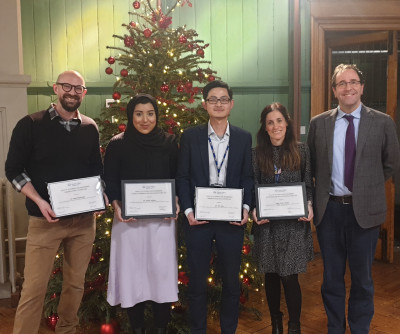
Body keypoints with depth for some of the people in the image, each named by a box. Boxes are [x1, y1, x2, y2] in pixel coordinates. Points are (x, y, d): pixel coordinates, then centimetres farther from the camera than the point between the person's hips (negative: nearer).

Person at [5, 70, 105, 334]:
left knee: (76, 283, 13)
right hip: (45, 220, -3)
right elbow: (14, 169, -5)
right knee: (34, 288, -2)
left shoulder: (90, 128, 7)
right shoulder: (31, 125, -5)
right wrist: (39, 201, -17)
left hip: (84, 219, 4)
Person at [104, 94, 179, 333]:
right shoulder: (118, 144, 2)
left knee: (161, 270, 2)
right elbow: (109, 181, 2)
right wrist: (116, 206, -12)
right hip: (129, 219, 0)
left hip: (162, 218, 1)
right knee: (131, 271, 4)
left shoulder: (170, 143, 6)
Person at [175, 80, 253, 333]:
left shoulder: (244, 138, 4)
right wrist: (188, 210, -9)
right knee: (197, 281, 10)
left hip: (232, 218, 1)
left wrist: (246, 208, -9)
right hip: (198, 217, -1)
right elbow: (182, 177, 1)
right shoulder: (190, 136, 1)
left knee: (232, 281, 12)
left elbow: (247, 177, 5)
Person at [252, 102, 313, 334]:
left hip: (294, 223, -1)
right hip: (267, 224, 2)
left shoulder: (302, 151, 3)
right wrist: (254, 210, -15)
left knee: (290, 276, -3)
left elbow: (309, 185, 6)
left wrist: (309, 206, -12)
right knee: (271, 275, 11)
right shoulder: (257, 154, 4)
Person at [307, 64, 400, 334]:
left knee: (362, 278, 12)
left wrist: (368, 187, 3)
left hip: (365, 210, -1)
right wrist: (325, 187, 2)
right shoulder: (319, 123, 0)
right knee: (332, 277, 15)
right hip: (329, 208, 1)